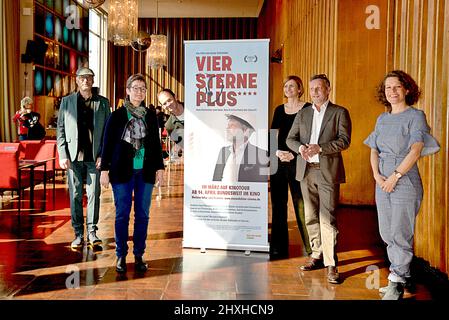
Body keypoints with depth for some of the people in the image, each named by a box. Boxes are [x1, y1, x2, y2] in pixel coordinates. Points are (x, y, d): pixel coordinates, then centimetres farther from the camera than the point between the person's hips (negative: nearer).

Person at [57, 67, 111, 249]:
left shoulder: (103, 103, 7)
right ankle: (78, 234, 13)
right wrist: (62, 155, -3)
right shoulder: (67, 102, 8)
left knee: (94, 194, 1)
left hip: (94, 157, 0)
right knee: (75, 196, 4)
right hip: (74, 156, 1)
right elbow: (60, 130, 6)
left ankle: (92, 233, 10)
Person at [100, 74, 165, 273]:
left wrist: (159, 168, 7)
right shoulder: (117, 116, 0)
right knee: (122, 214, 2)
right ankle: (121, 256, 13)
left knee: (142, 215, 6)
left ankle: (139, 255, 16)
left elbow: (156, 143, 12)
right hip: (122, 172, -2)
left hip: (145, 172, 3)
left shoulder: (150, 116, 8)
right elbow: (107, 143, 1)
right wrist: (104, 169, -3)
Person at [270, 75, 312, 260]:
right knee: (278, 203, 6)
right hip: (278, 160, 5)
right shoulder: (279, 110, 15)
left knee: (301, 204, -5)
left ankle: (311, 247, 7)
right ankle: (278, 247, 14)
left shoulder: (308, 109, 1)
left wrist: (294, 154, -14)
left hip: (297, 161, -5)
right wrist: (277, 152, -8)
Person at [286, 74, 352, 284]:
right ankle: (317, 256, 24)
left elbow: (344, 140, -8)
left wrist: (320, 148, -20)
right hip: (306, 171, 5)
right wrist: (300, 147, -12)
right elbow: (290, 138, 10)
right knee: (311, 217, 11)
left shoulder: (339, 113, 2)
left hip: (328, 172, -5)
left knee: (327, 219, -8)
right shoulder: (303, 114, 15)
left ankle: (331, 264, -2)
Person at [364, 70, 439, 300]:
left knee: (400, 233, -2)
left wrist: (395, 176, -16)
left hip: (405, 180, -6)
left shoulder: (416, 116, -4)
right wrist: (377, 175, -5)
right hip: (383, 182, 6)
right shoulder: (382, 119, 14)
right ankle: (400, 275, 25)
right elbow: (374, 151, 11)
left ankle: (397, 285, 10)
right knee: (386, 232, 10)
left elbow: (416, 150, -14)